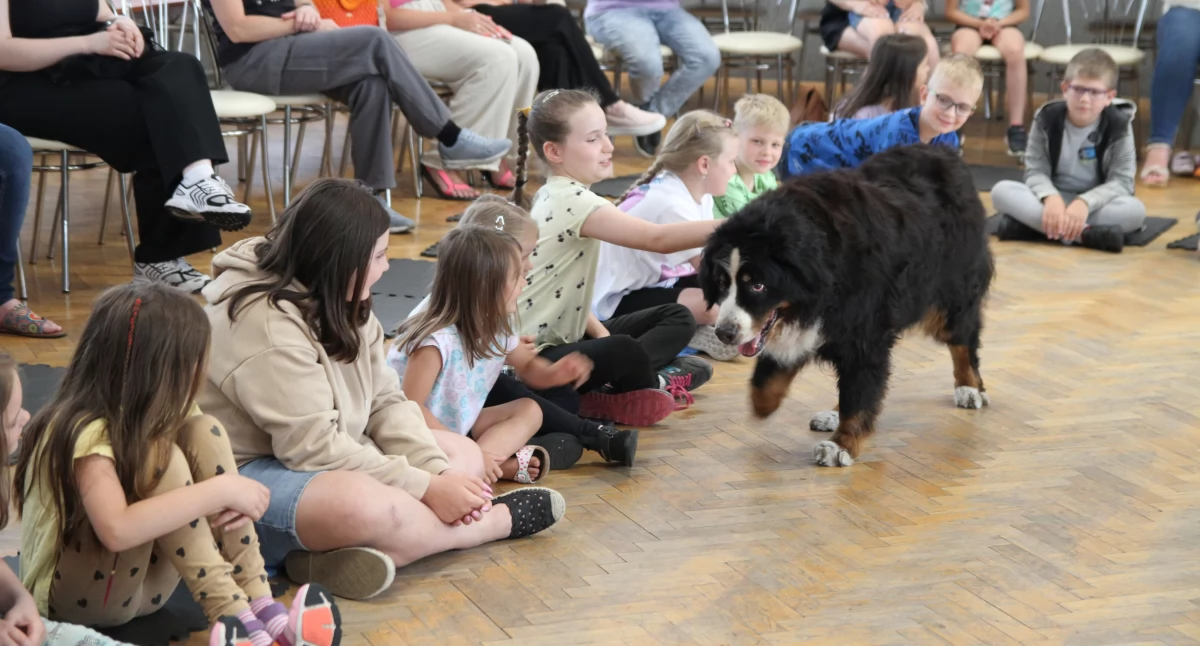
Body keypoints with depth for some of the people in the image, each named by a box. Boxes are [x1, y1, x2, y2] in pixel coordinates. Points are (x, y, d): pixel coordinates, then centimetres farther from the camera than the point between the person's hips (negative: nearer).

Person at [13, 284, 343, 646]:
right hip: (76, 595, -8)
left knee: (203, 433, -12)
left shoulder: (144, 412, -2)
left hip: (145, 581, 8)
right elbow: (116, 530, -41)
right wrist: (220, 491, -35)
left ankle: (258, 603, -21)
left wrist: (231, 497, -22)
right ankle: (232, 614, -33)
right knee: (158, 457, -28)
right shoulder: (86, 432, -26)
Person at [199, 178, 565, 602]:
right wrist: (426, 489, -25)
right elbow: (316, 449, -28)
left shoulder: (335, 302, 4)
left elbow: (385, 401, 2)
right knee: (366, 506, -39)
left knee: (464, 454, 6)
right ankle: (496, 523, -9)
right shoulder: (266, 325, -25)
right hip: (244, 477, -10)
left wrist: (437, 472, -15)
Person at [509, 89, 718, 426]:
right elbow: (658, 239, -32)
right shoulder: (572, 202, -22)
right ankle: (652, 383, -9)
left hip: (564, 337, 11)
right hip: (535, 359, -11)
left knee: (678, 319, 8)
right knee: (624, 353, -40)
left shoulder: (555, 197, 10)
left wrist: (602, 334, -1)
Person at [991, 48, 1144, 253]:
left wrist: (1084, 203, -34)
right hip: (1053, 199, 1)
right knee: (1001, 191, -25)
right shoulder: (1047, 119, -6)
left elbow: (1121, 182, -15)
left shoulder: (1119, 126, -11)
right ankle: (1084, 233, -40)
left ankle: (1031, 224, -36)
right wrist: (1051, 198, -33)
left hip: (1095, 203, -1)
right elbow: (1036, 171, -9)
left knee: (1135, 209, -33)